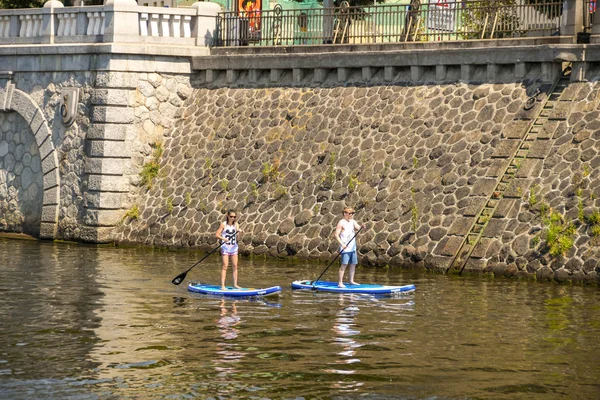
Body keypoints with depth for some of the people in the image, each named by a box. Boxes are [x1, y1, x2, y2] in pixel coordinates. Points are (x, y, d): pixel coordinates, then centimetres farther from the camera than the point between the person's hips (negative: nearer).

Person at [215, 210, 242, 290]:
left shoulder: (236, 224, 3)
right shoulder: (223, 224, -6)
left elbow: (237, 238, -3)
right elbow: (217, 235, -7)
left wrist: (239, 232, -23)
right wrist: (223, 238, -23)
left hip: (234, 247, 4)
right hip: (225, 247, -4)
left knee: (235, 266, 5)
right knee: (225, 266, -8)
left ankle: (235, 284, 13)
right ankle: (222, 285, -8)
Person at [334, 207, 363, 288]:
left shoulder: (353, 222, 12)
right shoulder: (341, 223, -6)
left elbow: (358, 227, -3)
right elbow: (336, 235, -10)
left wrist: (362, 227, -26)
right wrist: (342, 244, -21)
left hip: (353, 247, 7)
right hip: (345, 248, -7)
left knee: (353, 264, 9)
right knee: (344, 264, -12)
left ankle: (351, 281, 19)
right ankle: (340, 282, -12)